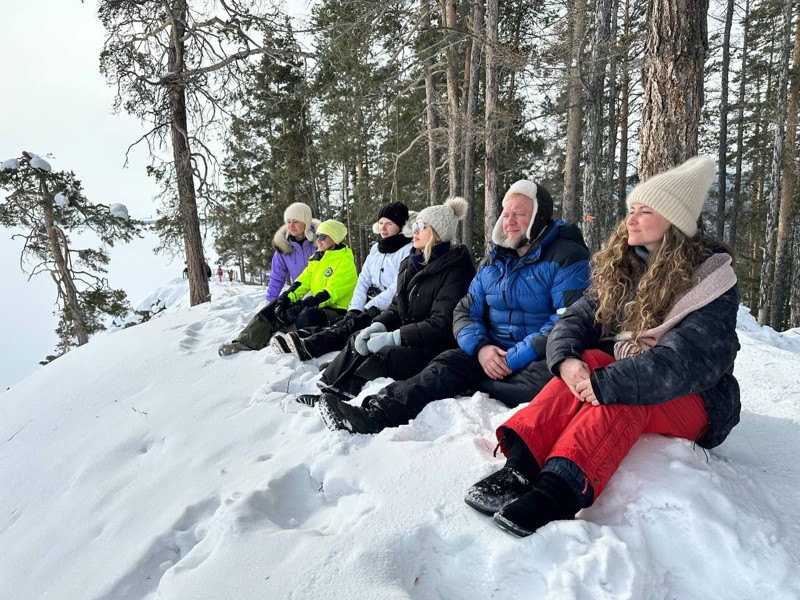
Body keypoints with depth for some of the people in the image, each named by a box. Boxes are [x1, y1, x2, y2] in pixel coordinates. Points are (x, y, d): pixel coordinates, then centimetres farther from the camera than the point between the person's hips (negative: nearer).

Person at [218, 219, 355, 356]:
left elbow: (330, 294, -21)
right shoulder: (317, 258, 13)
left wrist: (301, 306, -28)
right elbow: (302, 283, 6)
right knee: (275, 307, -4)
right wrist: (285, 299, -12)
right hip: (315, 306, 8)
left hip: (336, 311, -8)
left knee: (307, 316, -39)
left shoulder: (345, 262, -13)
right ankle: (247, 341, -9)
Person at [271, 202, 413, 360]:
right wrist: (355, 308, -7)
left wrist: (367, 309, -16)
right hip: (370, 307, 7)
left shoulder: (408, 251, -8)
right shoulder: (376, 248, 14)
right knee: (341, 322, -18)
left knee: (355, 323, -31)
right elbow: (363, 281, 9)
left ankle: (310, 346, -51)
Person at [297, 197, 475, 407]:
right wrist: (377, 326, -10)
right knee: (359, 340, -13)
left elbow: (442, 324, -22)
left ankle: (337, 393, -21)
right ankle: (328, 391, -20)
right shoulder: (411, 263, 12)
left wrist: (393, 337, -26)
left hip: (438, 345, -8)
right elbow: (396, 307, 12)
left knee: (383, 357, -29)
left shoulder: (455, 271, -14)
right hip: (409, 336, 8)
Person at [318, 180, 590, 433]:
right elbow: (465, 312, 10)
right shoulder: (492, 262, 13)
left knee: (541, 380, -38)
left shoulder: (568, 259, -7)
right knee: (446, 364, -22)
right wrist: (480, 347, -12)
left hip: (544, 359, -4)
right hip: (493, 355, 5)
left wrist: (515, 358, -23)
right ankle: (376, 413, -37)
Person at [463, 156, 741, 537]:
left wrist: (608, 382, -39)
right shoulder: (620, 266, 4)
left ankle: (557, 492, -50)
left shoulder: (710, 278, -14)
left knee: (617, 392, -35)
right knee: (589, 362, -28)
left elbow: (688, 359, -28)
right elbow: (578, 319, -6)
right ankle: (521, 467, -41)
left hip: (693, 400, -4)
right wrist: (567, 359, -28)